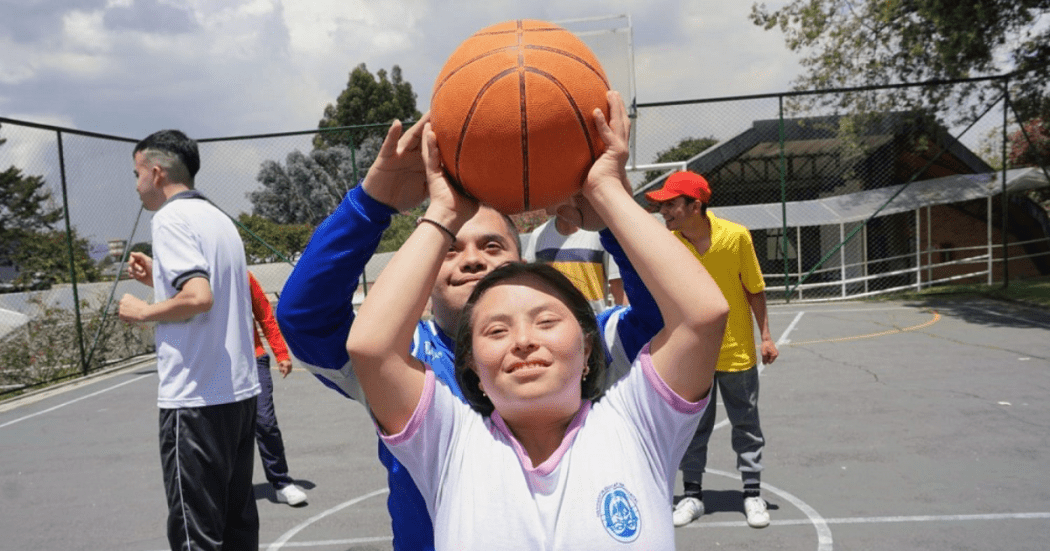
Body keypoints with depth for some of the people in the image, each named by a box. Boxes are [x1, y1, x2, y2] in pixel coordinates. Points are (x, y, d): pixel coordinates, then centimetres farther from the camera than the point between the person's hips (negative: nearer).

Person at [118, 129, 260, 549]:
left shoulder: (171, 218, -10)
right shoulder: (217, 217, 15)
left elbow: (199, 298, -24)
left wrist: (142, 311, -8)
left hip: (197, 397, -8)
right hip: (239, 389, 9)